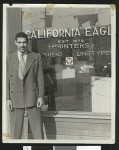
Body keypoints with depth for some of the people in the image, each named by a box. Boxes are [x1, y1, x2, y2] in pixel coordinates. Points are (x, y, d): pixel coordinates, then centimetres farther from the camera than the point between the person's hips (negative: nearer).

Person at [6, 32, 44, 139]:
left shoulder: (36, 57, 3)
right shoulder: (10, 59, 4)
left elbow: (40, 78, 2)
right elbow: (7, 80, 3)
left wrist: (41, 96, -5)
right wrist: (8, 99, -3)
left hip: (32, 97, -1)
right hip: (16, 97, 1)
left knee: (37, 127, -1)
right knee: (16, 128, 6)